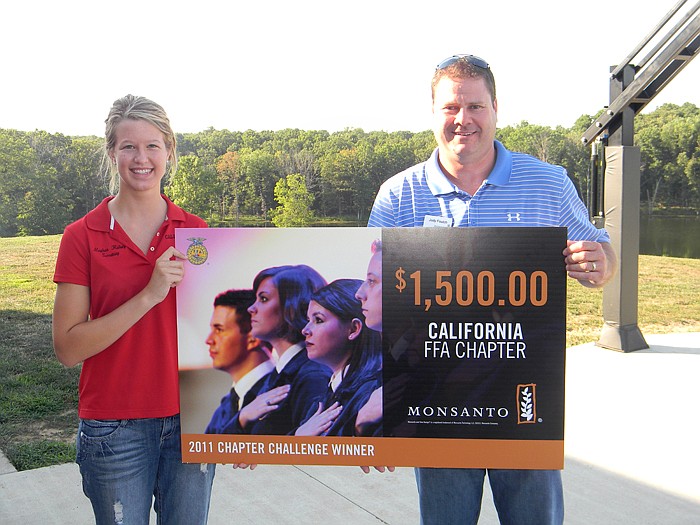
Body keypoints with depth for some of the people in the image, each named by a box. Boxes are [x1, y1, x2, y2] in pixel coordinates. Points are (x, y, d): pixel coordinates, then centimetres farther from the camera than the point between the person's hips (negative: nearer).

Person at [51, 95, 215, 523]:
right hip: (115, 428, -2)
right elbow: (67, 348, -11)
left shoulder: (196, 232, 1)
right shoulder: (83, 236, -5)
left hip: (191, 419, 2)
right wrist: (148, 295, -20)